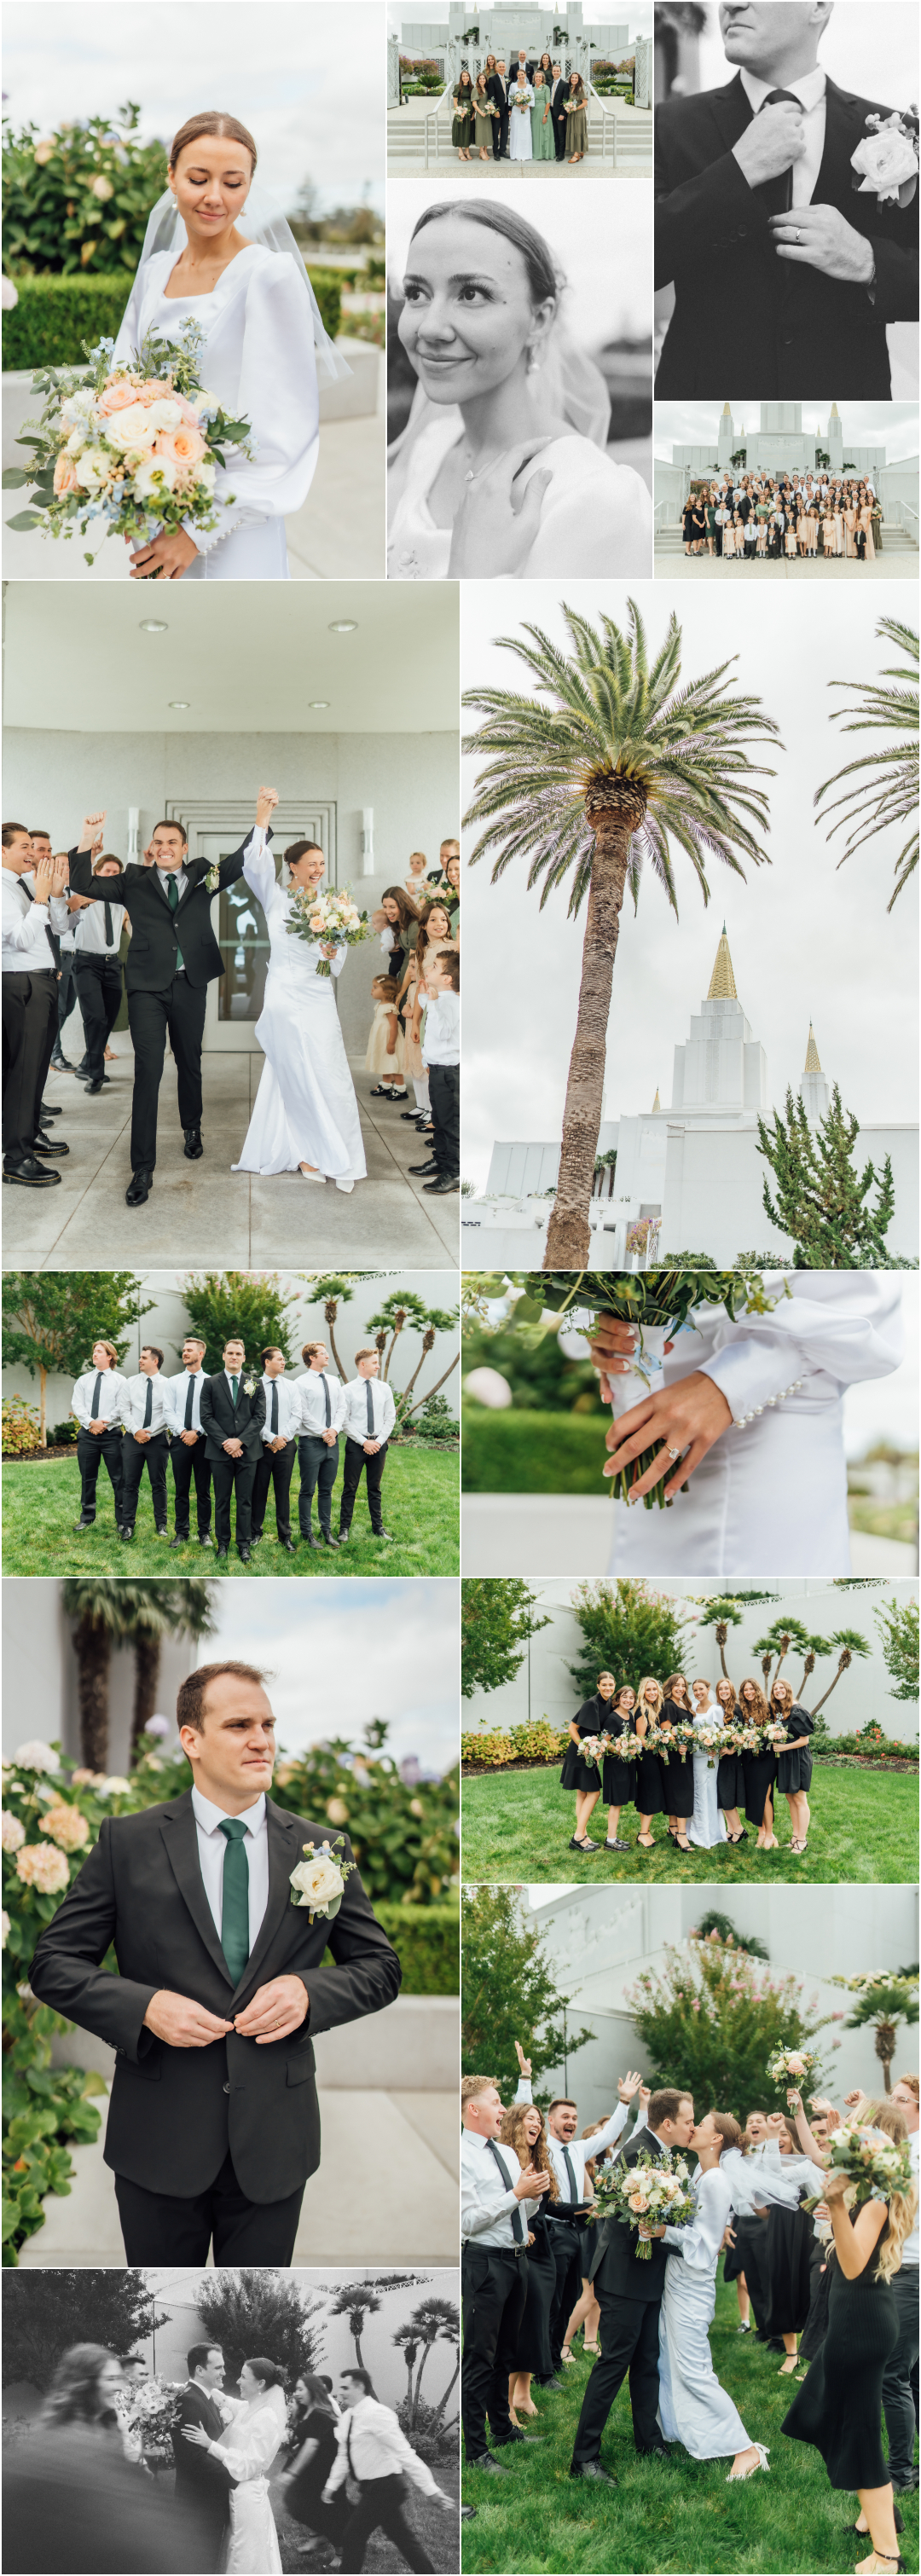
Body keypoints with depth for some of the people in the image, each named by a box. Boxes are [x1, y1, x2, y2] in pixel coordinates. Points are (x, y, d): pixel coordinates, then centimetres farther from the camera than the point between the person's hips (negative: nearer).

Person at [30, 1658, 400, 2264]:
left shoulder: (323, 1849, 4)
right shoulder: (127, 1842, -2)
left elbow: (380, 1966, 10)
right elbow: (54, 1964, 0)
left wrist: (308, 1990, -11)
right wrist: (144, 2006, -17)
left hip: (274, 2140, 2)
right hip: (160, 2139, -1)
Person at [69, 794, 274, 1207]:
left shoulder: (202, 876, 8)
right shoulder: (134, 880, 4)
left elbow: (242, 862, -3)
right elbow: (86, 886, -4)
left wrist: (261, 821, -16)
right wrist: (86, 843, -18)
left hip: (190, 986, 2)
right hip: (147, 986, -2)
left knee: (189, 1063, 18)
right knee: (148, 1071, -9)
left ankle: (192, 1130, 46)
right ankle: (142, 1169, -10)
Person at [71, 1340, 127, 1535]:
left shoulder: (119, 1380, 3)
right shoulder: (83, 1380, 13)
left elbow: (122, 1407, -5)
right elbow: (76, 1404, 3)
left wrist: (105, 1422, -16)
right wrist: (91, 1423, -12)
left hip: (111, 1433, -3)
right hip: (87, 1434, 3)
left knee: (118, 1478, -4)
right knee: (87, 1478, 9)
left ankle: (122, 1520, 1)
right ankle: (87, 1518, 19)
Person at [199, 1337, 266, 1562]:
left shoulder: (255, 1384, 7)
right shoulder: (211, 1384, 5)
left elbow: (259, 1417, 1)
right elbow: (207, 1417, -1)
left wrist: (240, 1441, -11)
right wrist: (225, 1443, -11)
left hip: (247, 1450, 1)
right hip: (220, 1451, -1)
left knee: (245, 1501, 4)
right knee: (222, 1500, 5)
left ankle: (244, 1545, 10)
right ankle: (223, 1544, 12)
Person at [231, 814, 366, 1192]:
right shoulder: (276, 898, 2)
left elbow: (337, 968, 11)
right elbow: (255, 865, -16)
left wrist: (332, 955, -13)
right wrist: (262, 820, -26)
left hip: (320, 1002, 3)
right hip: (285, 999, -3)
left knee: (331, 1079, -2)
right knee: (299, 1080, 0)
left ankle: (340, 1161, 2)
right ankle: (308, 1154, 10)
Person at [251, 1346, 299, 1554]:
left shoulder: (291, 1386, 9)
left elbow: (296, 1416, 4)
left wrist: (283, 1438, -7)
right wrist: (271, 1439, -12)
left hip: (286, 1444, 2)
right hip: (262, 1444, -2)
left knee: (283, 1491, 4)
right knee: (258, 1489, 3)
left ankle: (285, 1536, 9)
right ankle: (255, 1532, 15)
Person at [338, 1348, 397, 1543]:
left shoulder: (384, 1389, 8)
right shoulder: (348, 1390, -4)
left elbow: (390, 1418, 7)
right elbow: (344, 1421, -7)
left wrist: (378, 1441, -5)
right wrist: (364, 1442, -13)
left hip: (379, 1444, 3)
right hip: (356, 1444, -3)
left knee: (375, 1488, 12)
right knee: (350, 1489, 0)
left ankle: (378, 1527, 18)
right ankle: (344, 1529, 5)